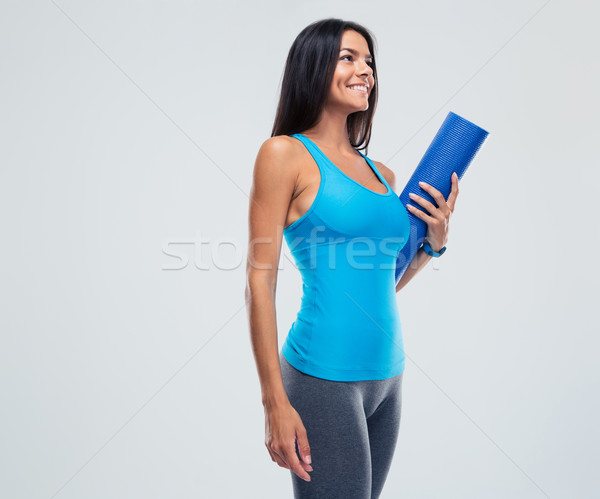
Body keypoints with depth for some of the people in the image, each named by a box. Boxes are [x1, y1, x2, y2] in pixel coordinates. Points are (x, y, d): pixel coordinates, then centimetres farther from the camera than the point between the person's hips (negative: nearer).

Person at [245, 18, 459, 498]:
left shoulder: (382, 173, 11)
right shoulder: (285, 154, -7)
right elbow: (260, 281, -11)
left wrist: (434, 241, 1)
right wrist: (275, 402, -14)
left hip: (387, 374, 7)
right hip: (325, 376, -7)